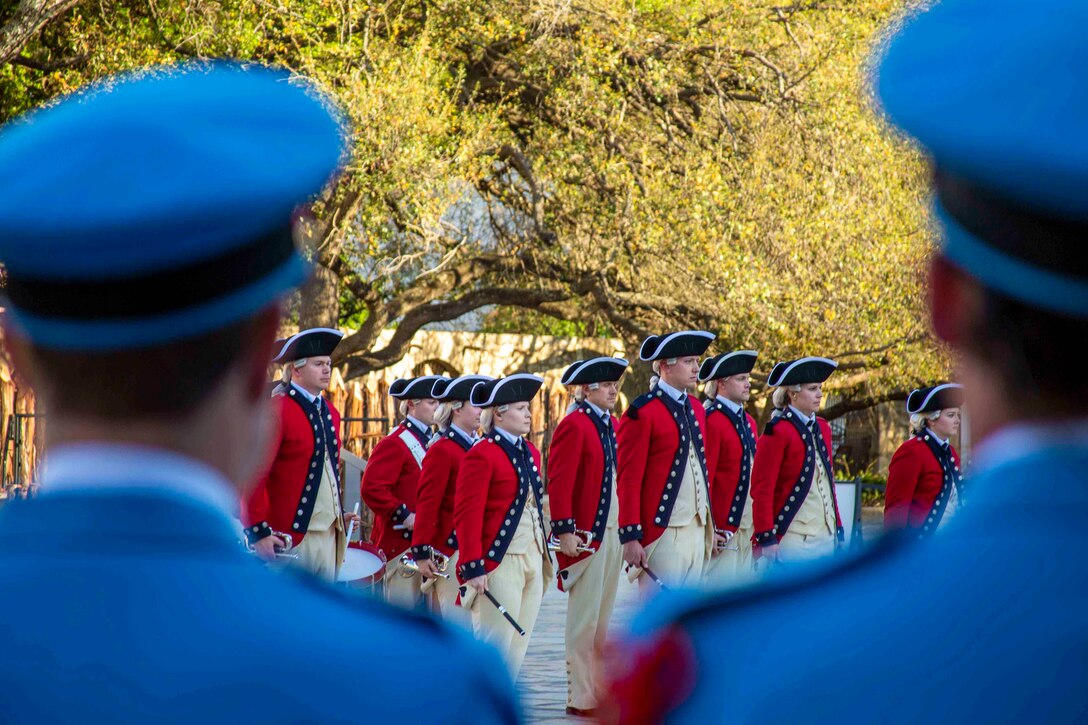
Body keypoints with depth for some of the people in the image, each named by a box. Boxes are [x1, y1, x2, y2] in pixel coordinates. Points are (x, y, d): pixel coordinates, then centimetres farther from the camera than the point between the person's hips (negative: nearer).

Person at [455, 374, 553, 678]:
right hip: (500, 563, -8)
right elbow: (467, 515, -15)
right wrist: (474, 567, -19)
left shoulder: (530, 452, 15)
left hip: (533, 561, 8)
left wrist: (542, 554, 17)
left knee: (517, 647, 8)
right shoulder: (481, 455, -11)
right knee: (494, 649, -8)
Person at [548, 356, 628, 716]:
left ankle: (599, 690, 18)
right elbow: (559, 481, -15)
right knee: (585, 618, -4)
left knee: (603, 616, 12)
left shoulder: (611, 425, 14)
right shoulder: (574, 425, -11)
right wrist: (565, 530, -20)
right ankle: (580, 698, 0)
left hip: (612, 530, 8)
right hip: (586, 533, -8)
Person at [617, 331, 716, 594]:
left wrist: (711, 526, 19)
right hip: (663, 531, -8)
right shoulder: (643, 412, -9)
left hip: (698, 530, 8)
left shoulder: (696, 410, 15)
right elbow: (628, 480, -12)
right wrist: (631, 537, -15)